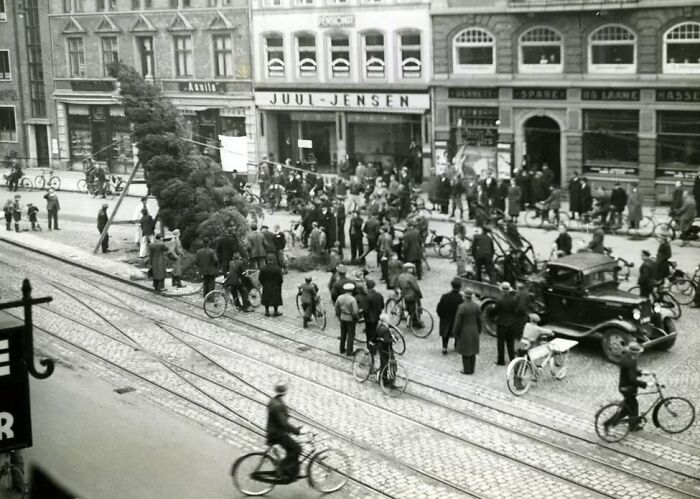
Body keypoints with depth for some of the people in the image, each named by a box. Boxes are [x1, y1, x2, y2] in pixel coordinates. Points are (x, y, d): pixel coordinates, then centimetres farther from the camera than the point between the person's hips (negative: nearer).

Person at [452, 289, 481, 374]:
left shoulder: (462, 307, -19)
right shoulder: (476, 306, -3)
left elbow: (458, 321, -15)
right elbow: (479, 320, 4)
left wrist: (455, 332, -4)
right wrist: (478, 331, 16)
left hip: (464, 332, -5)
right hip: (474, 332, 5)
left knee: (465, 352, 5)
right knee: (472, 351, 14)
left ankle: (467, 370, 11)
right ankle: (471, 369, 21)